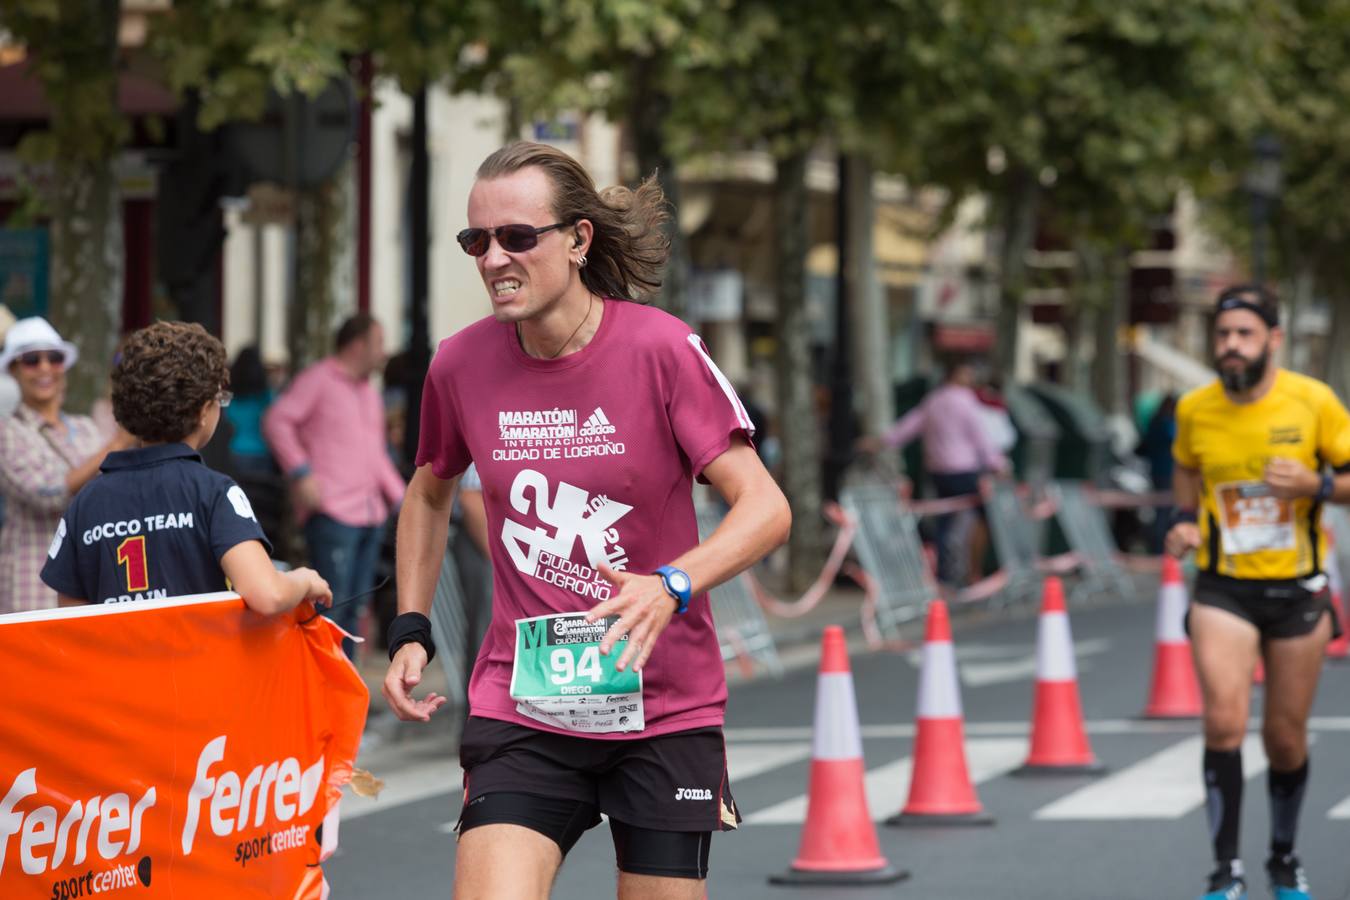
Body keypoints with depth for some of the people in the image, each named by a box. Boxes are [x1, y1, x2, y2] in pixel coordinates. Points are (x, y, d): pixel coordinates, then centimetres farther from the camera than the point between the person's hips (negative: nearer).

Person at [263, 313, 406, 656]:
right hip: (332, 512, -8)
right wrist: (301, 472, -18)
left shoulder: (370, 393, 22)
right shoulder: (318, 380, -3)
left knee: (354, 607, 8)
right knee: (332, 605, -12)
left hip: (370, 515, 8)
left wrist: (399, 499, 18)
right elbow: (276, 421, -12)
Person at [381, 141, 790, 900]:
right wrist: (411, 630, 12)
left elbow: (766, 508, -14)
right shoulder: (461, 365, -1)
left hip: (665, 707, -1)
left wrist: (671, 586, -30)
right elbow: (430, 492, 21)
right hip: (522, 708, 1)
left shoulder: (660, 348, -11)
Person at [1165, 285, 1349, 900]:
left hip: (1297, 591, 0)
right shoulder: (1194, 409, -3)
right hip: (1223, 590, 0)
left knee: (1286, 739, 9)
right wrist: (1184, 520, 1)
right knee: (1224, 723, -17)